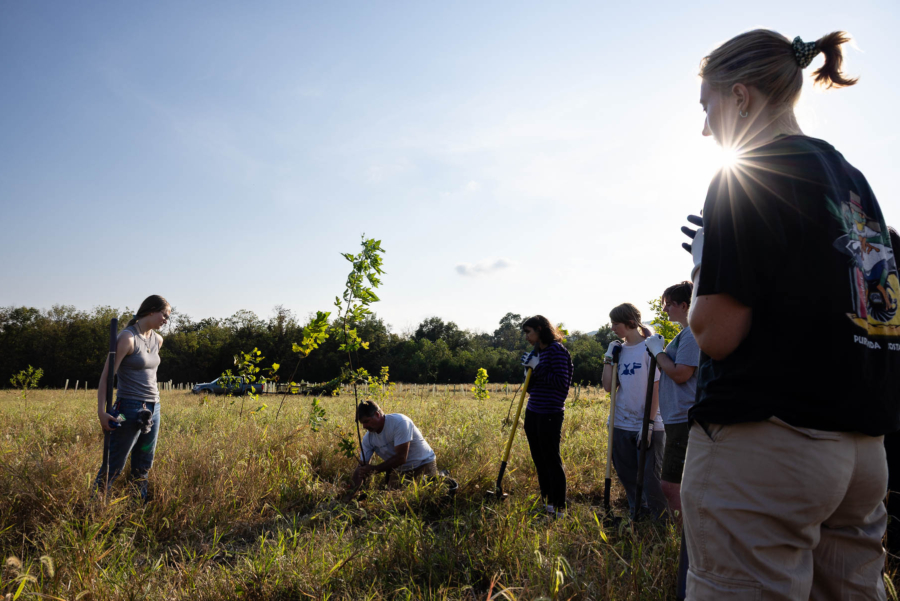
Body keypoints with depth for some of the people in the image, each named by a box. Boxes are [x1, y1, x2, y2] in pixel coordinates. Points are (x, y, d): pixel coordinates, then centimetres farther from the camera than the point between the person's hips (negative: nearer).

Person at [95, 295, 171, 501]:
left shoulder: (157, 340, 11)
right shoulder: (128, 338, -12)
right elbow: (107, 375, -14)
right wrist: (101, 412, -19)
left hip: (153, 410, 7)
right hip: (130, 410, -7)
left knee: (143, 468, 13)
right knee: (113, 468, -3)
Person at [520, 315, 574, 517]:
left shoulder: (556, 350, -10)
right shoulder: (536, 352, 13)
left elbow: (561, 382, -18)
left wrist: (538, 367, -15)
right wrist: (529, 370, -1)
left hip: (549, 415, -8)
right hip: (533, 413, 8)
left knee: (552, 461, -1)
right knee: (539, 460, 14)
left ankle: (558, 509, 8)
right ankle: (545, 502, 26)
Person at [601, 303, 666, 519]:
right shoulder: (619, 350, 9)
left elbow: (655, 389, -11)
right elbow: (608, 386, 6)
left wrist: (649, 424, -15)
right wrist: (609, 357, 0)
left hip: (648, 427, -6)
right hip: (621, 425, 6)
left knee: (649, 479, -3)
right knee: (629, 480, 13)